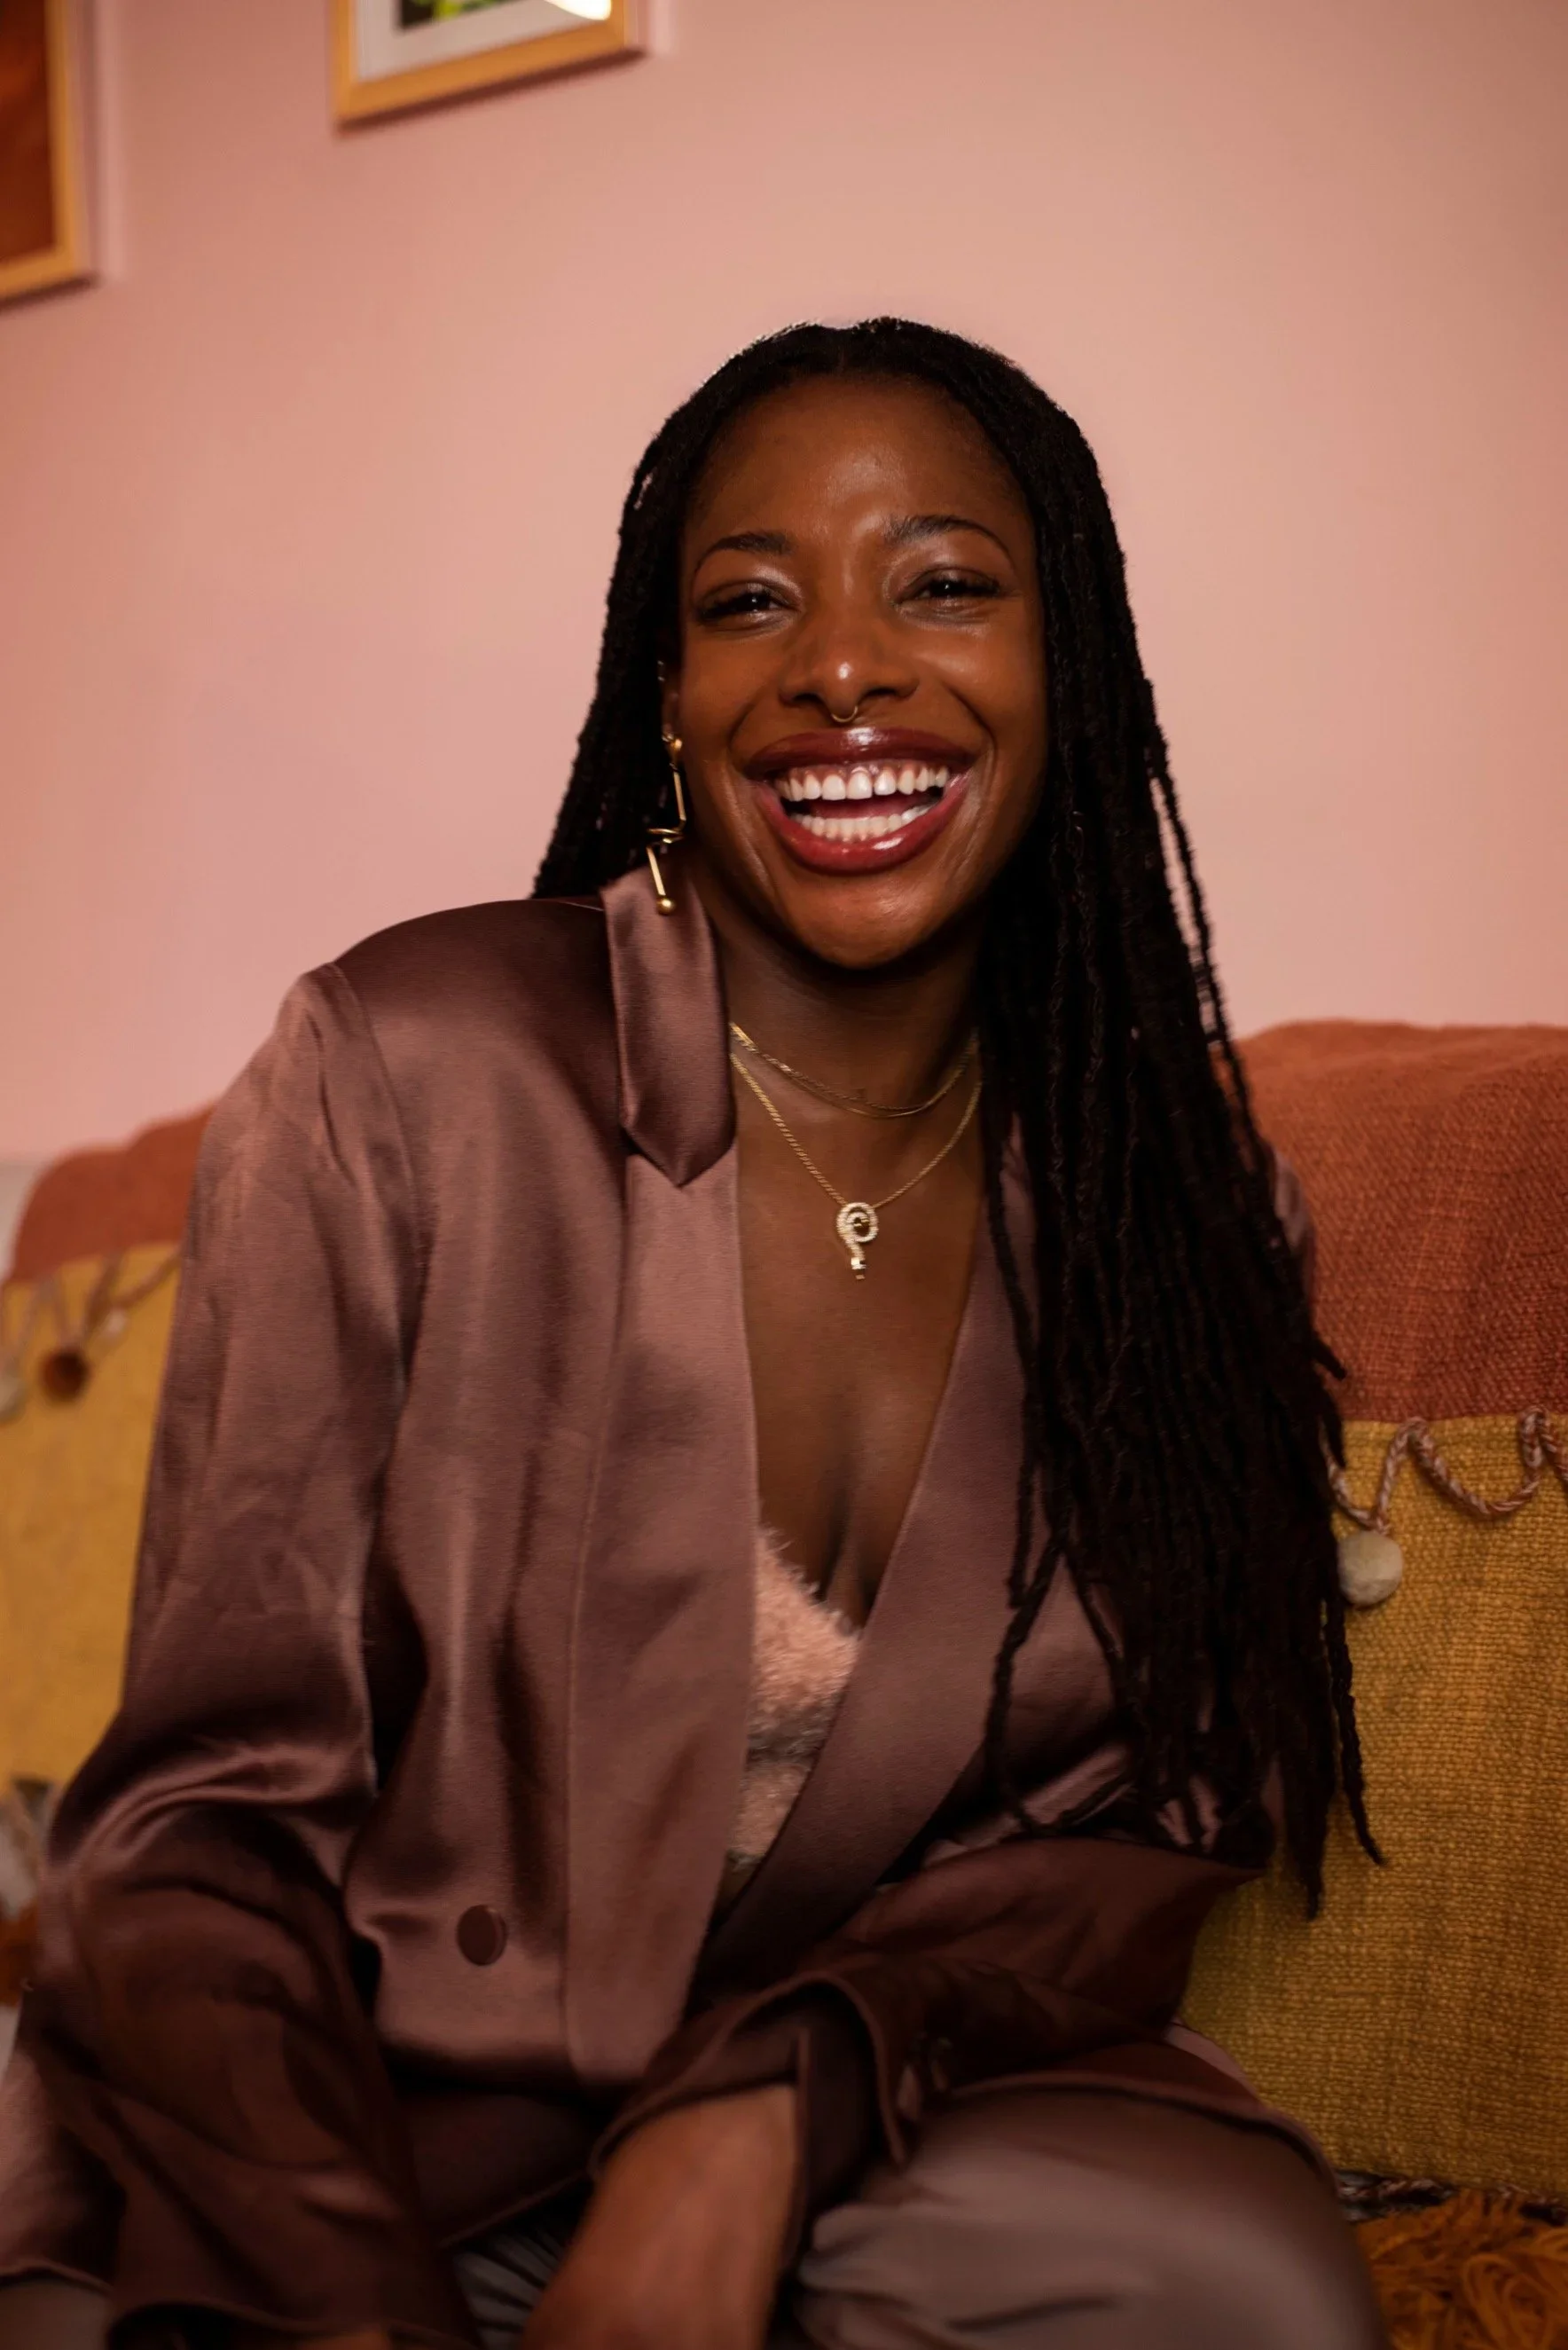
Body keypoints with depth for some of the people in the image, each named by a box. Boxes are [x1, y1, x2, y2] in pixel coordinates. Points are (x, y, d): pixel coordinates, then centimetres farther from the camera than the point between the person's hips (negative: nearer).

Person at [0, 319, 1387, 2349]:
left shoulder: (1185, 1194, 0)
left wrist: (763, 2115, -19)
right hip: (343, 2130, -2)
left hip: (857, 2129, 2)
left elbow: (1162, 1812, 0)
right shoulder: (400, 1074, -10)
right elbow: (204, 1813, -9)